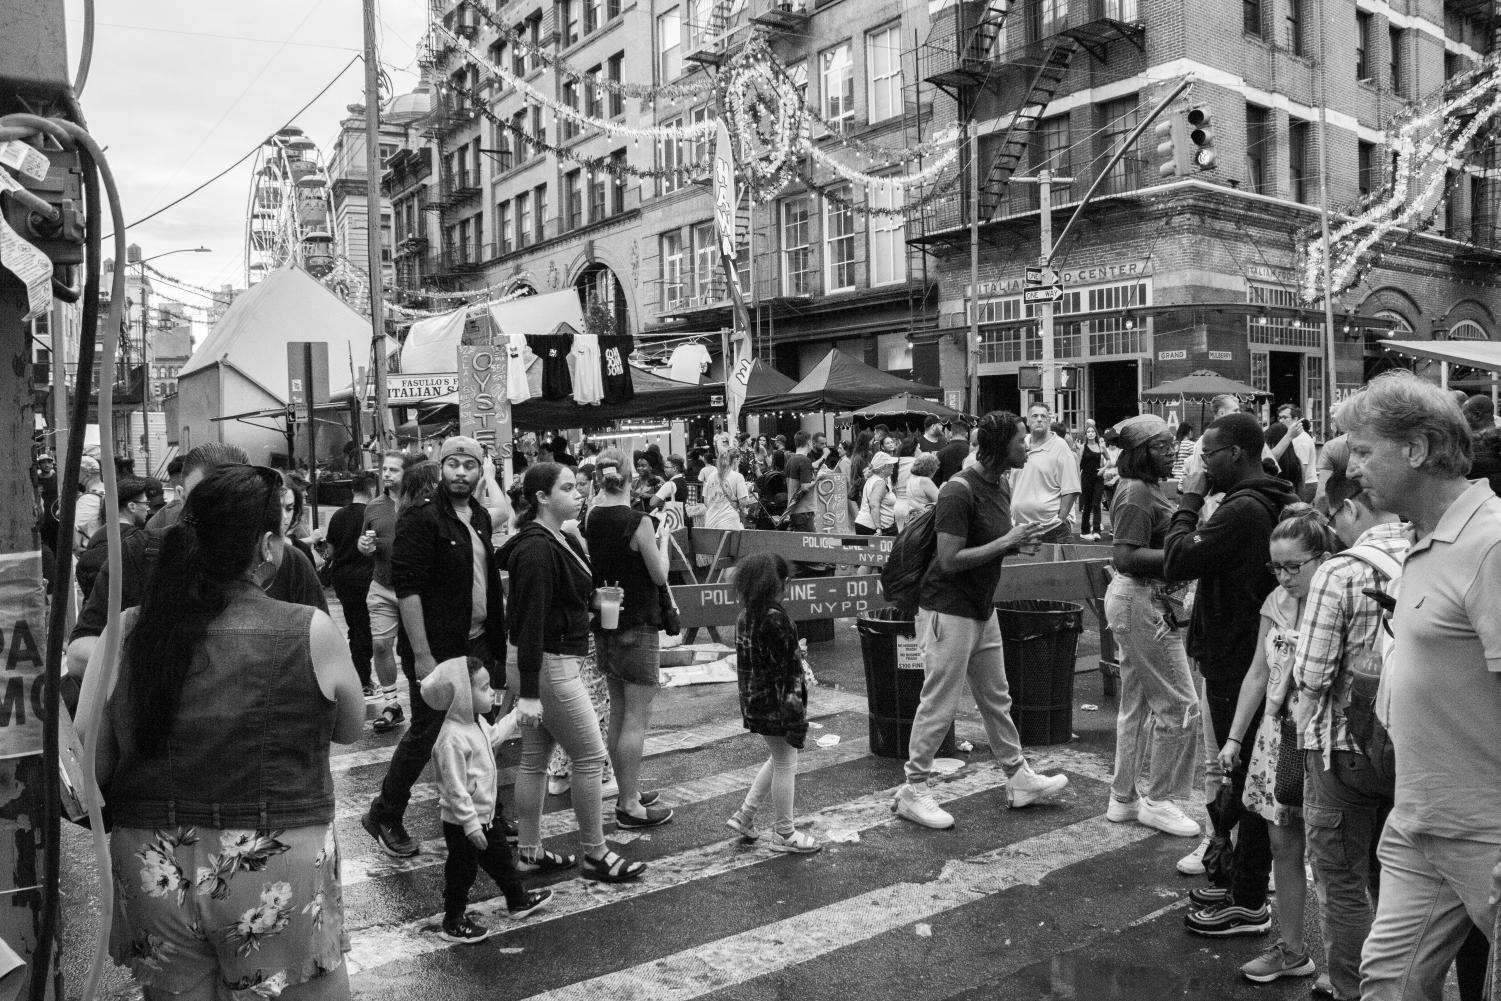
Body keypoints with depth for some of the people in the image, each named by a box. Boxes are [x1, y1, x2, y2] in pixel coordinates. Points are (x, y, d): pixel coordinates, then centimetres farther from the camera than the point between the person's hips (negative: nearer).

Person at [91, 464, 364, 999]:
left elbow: (92, 764, 0)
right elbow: (351, 728, 3)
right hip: (277, 869, -3)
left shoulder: (129, 631, -5)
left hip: (154, 870, 3)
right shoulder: (309, 632, -13)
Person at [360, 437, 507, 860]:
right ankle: (382, 816, 21)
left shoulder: (480, 517, 10)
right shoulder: (420, 518, -15)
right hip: (437, 650, -7)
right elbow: (407, 588, -20)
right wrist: (422, 655, -22)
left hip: (478, 644, 7)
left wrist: (496, 631, 15)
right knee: (424, 735, 2)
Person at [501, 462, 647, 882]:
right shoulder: (537, 549, -20)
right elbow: (530, 621, -23)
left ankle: (530, 852, 25)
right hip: (548, 666, -9)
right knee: (590, 756, 0)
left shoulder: (560, 541, 11)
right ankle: (595, 855, 13)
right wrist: (529, 693, -24)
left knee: (535, 761, 15)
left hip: (556, 662, 9)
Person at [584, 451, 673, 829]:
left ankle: (626, 792, 29)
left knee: (618, 713, 17)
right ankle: (630, 805, 6)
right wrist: (663, 541, 4)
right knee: (637, 718, 0)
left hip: (605, 624, 7)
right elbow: (660, 575, -12)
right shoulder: (638, 521, -18)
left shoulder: (590, 518, -1)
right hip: (637, 627, -7)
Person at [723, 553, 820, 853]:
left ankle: (744, 815, 26)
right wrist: (795, 711, -15)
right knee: (785, 764, 5)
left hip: (755, 701, 9)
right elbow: (784, 667, -20)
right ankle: (783, 833, 16)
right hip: (775, 702, -9)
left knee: (779, 760, 22)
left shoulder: (746, 616, 6)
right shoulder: (775, 618, -21)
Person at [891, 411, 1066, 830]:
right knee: (939, 705, -1)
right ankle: (913, 791, 11)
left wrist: (1022, 541, -1)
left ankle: (1018, 779, 30)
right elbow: (950, 560, -24)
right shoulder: (959, 491, -21)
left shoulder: (1002, 485, 7)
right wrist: (1007, 542, -22)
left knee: (996, 700, 18)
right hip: (949, 610, -9)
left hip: (982, 608, 9)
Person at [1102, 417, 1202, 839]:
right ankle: (1158, 800, 8)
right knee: (1180, 705, -3)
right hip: (1144, 603, -11)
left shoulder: (1146, 489, 15)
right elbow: (1125, 557, -24)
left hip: (1140, 602, 11)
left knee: (1137, 704, 16)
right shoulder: (1136, 494, -17)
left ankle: (1124, 797, 25)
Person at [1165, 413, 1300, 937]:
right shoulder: (1279, 503, 11)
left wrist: (1189, 502, -13)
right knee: (1250, 777, 18)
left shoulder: (1243, 510, -22)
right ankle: (1248, 882, 31)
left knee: (1245, 780, -1)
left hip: (1235, 662, -10)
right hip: (1259, 655, 10)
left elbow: (1178, 562, -21)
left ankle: (1248, 904, 10)